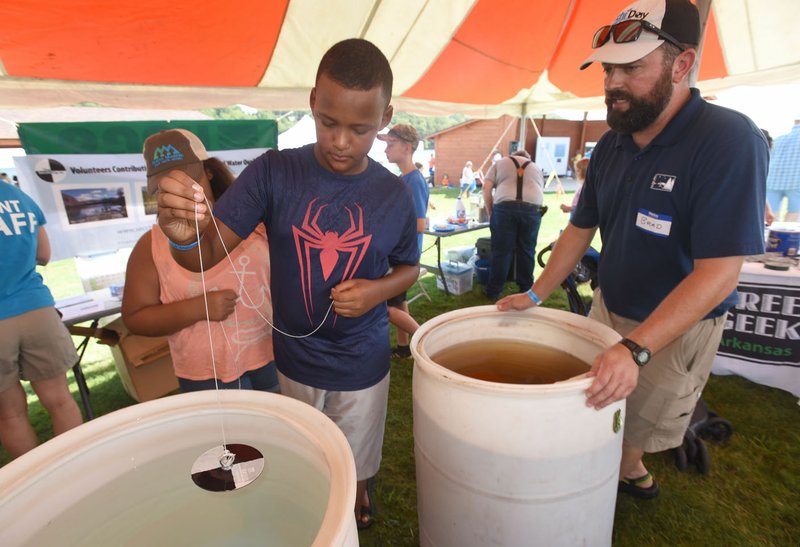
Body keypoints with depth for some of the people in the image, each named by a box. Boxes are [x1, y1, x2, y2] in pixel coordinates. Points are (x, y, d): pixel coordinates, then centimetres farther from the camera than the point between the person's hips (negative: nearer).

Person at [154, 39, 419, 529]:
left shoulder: (394, 194, -12)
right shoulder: (274, 172, -15)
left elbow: (409, 266, 2)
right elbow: (212, 255, -18)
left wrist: (379, 290, -19)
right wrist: (184, 235, -41)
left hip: (362, 363, 0)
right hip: (295, 358, 1)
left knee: (357, 462, 24)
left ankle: (358, 493, 59)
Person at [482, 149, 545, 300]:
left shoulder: (500, 163, 24)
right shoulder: (536, 167, 31)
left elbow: (486, 187, 10)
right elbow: (541, 192, 28)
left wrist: (490, 213, 14)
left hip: (505, 207, -2)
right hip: (532, 209, 2)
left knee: (501, 251, 3)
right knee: (527, 251, 12)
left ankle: (493, 291, 11)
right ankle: (526, 289, 23)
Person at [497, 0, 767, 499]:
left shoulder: (729, 141, -23)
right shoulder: (611, 145, -3)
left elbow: (718, 272, -27)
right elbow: (581, 230, 4)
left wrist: (635, 349, -35)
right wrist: (536, 295, -1)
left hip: (678, 326, -5)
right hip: (608, 307, 6)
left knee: (633, 429, 11)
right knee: (597, 416, 19)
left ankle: (627, 472, 41)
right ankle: (635, 475, 46)